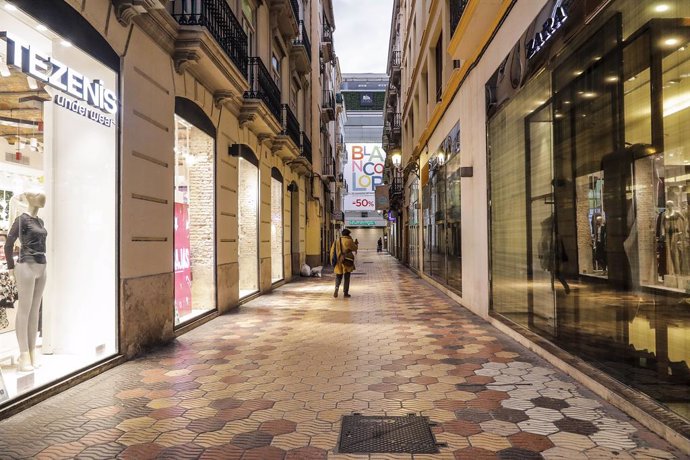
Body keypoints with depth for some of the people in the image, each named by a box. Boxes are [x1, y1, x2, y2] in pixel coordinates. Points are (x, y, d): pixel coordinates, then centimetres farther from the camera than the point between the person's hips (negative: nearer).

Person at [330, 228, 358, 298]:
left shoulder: (336, 241, 6)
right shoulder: (348, 241, -10)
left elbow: (332, 251, 9)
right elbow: (355, 248, 0)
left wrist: (333, 260, 18)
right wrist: (355, 244, 18)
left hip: (338, 262, 4)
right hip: (346, 262, -4)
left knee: (338, 277, 13)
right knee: (347, 278, 8)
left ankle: (337, 287, -12)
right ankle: (346, 292, 10)